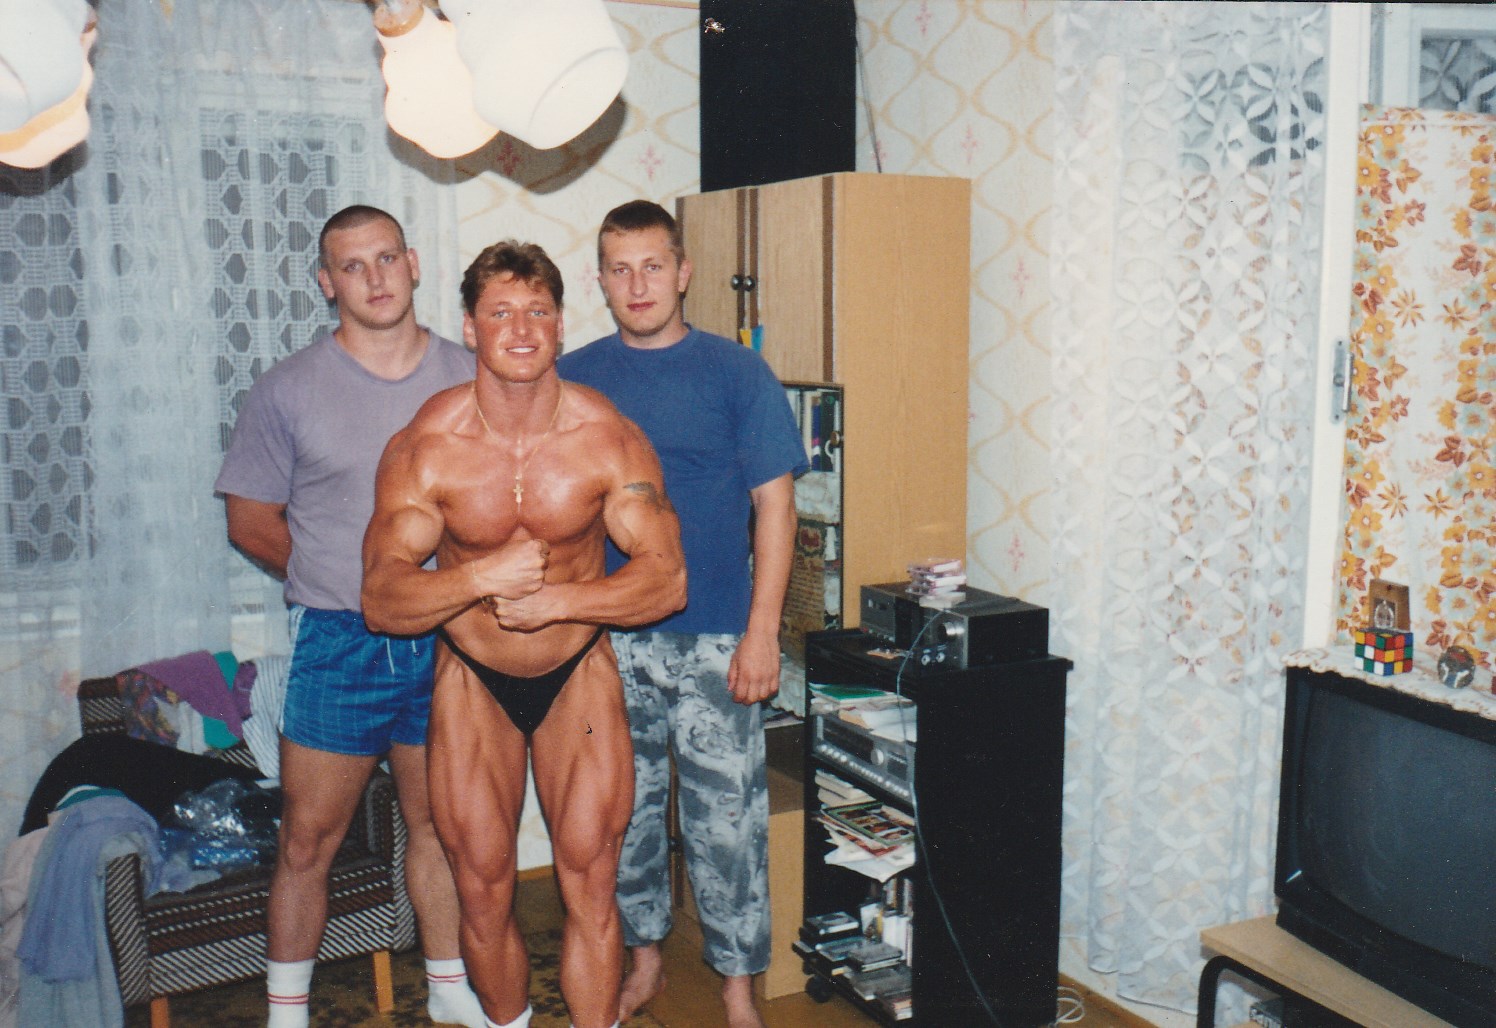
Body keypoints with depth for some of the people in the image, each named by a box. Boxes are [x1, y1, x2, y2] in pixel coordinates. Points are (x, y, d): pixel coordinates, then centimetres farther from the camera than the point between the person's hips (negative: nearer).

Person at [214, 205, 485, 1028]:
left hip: (445, 641, 2)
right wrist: (344, 582, 0)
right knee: (308, 841, 4)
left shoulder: (469, 379, 2)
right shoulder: (288, 390, -3)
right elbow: (250, 518, 2)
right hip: (337, 644, -2)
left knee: (439, 826, 16)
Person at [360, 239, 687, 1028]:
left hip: (579, 673, 0)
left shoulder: (610, 440, -16)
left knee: (590, 886, 2)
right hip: (472, 678, 1)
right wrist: (484, 579, -35)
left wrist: (554, 599, -28)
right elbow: (381, 600, -18)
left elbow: (666, 578, -16)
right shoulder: (424, 448, -17)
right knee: (483, 893, 10)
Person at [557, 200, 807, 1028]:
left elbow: (774, 505, -3)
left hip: (713, 640, -2)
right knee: (623, 811, 14)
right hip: (607, 640, 3)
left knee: (727, 819, 1)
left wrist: (761, 633, -9)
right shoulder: (571, 379, 5)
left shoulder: (734, 372, -2)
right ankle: (642, 959, 33)